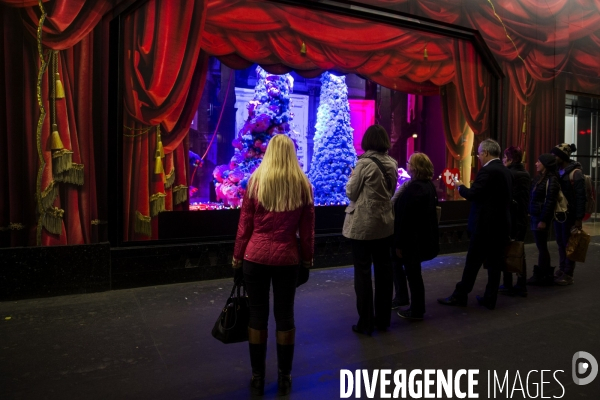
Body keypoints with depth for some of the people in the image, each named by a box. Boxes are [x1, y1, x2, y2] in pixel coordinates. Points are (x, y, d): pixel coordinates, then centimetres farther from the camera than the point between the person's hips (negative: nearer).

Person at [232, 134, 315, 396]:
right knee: (285, 315, 11)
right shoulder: (303, 184, 0)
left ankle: (257, 377, 20)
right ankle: (284, 377, 23)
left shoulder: (256, 180, -3)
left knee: (258, 315, 9)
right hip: (288, 258, 1)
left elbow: (244, 224, -2)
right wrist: (308, 258, 13)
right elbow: (307, 228, 3)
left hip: (256, 256, -1)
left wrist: (237, 257, 8)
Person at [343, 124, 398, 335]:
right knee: (383, 269, 13)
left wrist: (353, 176, 8)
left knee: (362, 272, 3)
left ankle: (366, 323, 11)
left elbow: (351, 192, -8)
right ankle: (383, 319, 24)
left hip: (363, 224, -6)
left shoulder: (364, 163, -16)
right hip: (385, 222, 6)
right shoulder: (392, 163, 4)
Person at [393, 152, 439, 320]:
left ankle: (416, 311, 15)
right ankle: (417, 308, 28)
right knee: (414, 273, 19)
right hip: (424, 237, 10)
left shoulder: (414, 188, -21)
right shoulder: (429, 185, 9)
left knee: (413, 274, 3)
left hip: (413, 240, -10)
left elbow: (406, 218, -22)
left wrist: (399, 244, -17)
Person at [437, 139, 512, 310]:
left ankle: (459, 296, 9)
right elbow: (504, 197, 16)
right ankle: (490, 299, 17)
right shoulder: (506, 171, 12)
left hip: (485, 225, -9)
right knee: (495, 263, 10)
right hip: (501, 224, 9)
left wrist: (460, 186, -2)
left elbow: (471, 194, -21)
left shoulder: (487, 171, -16)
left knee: (472, 262, 0)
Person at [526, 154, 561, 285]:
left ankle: (541, 276, 9)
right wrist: (530, 214, 10)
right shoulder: (539, 178, 14)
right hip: (535, 215, 8)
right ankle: (545, 274, 22)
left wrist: (543, 220, -19)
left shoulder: (551, 180, -12)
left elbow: (550, 201, -17)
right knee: (541, 247, 13)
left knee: (542, 247, 0)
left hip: (542, 217, -8)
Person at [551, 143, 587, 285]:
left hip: (569, 214, -6)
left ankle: (568, 275, 9)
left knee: (568, 244, 1)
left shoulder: (575, 172, -10)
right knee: (560, 243, 11)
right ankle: (561, 271, 21)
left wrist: (579, 218, -15)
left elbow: (581, 196, -13)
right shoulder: (558, 171, 10)